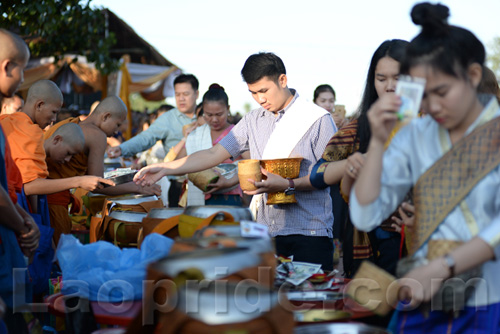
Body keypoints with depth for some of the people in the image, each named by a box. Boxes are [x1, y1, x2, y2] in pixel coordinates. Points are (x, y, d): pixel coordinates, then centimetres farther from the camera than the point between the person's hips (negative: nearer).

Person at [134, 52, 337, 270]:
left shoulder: (318, 120, -4)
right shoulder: (253, 121, 12)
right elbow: (214, 154, 9)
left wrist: (288, 185, -21)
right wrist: (164, 169, 1)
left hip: (310, 233, -4)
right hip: (266, 231, 4)